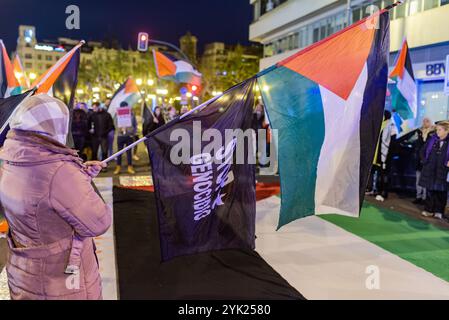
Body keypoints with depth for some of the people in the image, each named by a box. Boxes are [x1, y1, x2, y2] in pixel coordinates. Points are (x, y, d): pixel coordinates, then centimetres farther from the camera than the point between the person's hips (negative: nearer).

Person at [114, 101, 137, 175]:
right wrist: (120, 129, -17)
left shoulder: (131, 114, 0)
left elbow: (135, 125, 3)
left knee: (129, 151, 5)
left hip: (129, 136, 0)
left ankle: (130, 167, 12)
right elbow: (116, 124, 2)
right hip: (120, 136, 1)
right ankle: (118, 167, 11)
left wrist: (133, 133, -7)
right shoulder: (118, 114, 1)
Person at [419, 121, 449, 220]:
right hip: (430, 170, 3)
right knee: (430, 190, 8)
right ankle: (429, 210, 17)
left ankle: (439, 211, 15)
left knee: (441, 191, 6)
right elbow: (423, 151, 15)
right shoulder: (432, 139, 4)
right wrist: (425, 161, 5)